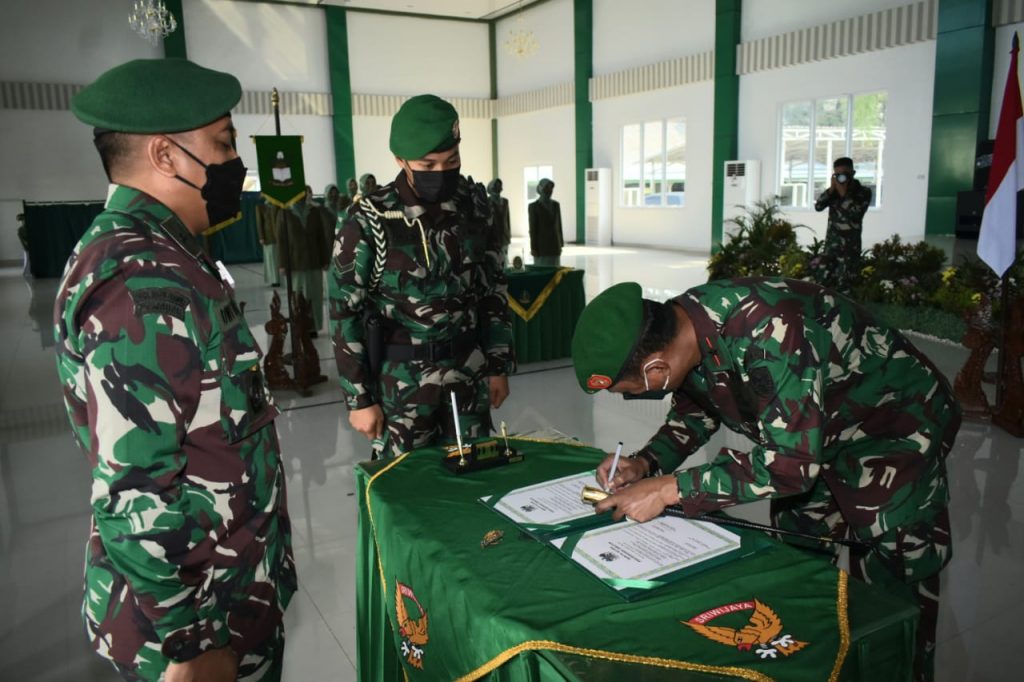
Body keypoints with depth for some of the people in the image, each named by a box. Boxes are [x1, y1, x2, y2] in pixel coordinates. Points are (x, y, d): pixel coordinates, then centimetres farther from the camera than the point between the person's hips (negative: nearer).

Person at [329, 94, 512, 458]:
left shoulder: (473, 204, -2)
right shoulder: (369, 221, -14)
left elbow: (494, 288, 7)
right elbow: (345, 312, -9)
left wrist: (498, 365, 7)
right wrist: (359, 398, -8)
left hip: (468, 370, 4)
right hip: (402, 377, -3)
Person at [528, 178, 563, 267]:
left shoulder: (556, 205, 9)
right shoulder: (534, 206, -6)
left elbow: (559, 225, 12)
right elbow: (532, 228, -8)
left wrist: (560, 245, 9)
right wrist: (533, 248, -11)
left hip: (554, 244, 5)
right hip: (541, 244, -5)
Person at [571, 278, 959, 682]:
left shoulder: (765, 331, -39)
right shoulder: (677, 327, -14)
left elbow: (792, 461, -38)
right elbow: (694, 412, 3)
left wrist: (668, 490, -35)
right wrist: (644, 463, -13)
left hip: (896, 425, -7)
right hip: (805, 437, 7)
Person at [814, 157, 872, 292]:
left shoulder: (863, 192, -1)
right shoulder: (834, 191, 11)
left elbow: (855, 213, -16)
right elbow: (818, 206, -1)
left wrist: (843, 193, -13)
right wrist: (831, 189, -9)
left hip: (850, 246, -4)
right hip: (831, 244, 4)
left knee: (843, 288, -12)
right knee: (827, 283, 4)